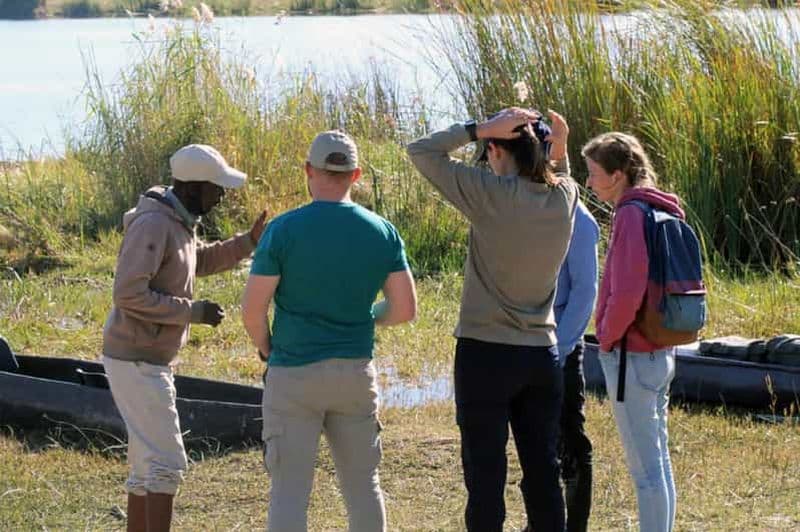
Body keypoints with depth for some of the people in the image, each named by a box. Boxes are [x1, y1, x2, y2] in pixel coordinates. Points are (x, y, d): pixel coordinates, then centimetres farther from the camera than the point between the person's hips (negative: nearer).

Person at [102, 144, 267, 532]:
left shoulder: (178, 222, 10)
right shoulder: (153, 224, -21)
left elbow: (201, 261, 31)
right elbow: (129, 295, -27)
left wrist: (249, 241, 17)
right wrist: (194, 311, -20)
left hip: (150, 360, 10)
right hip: (137, 363, -10)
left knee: (147, 464, 14)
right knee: (167, 462, -10)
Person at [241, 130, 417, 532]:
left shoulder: (284, 230, -10)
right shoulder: (382, 232, 0)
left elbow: (252, 310, -11)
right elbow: (404, 309, 0)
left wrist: (265, 348, 9)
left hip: (294, 374, -3)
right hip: (357, 373, 3)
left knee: (289, 491, -1)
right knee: (363, 487, 13)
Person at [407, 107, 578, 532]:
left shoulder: (491, 194, -15)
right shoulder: (565, 197, 0)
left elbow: (421, 151, -7)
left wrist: (480, 128, -12)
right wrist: (559, 149, 6)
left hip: (486, 353, -5)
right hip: (542, 354, 5)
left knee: (485, 477, 1)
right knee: (543, 474, 11)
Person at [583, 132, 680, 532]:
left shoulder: (631, 214, -17)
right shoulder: (662, 212, 10)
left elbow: (626, 293, -25)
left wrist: (608, 338, -8)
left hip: (631, 355, -10)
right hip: (662, 352, 10)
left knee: (645, 467, -4)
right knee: (658, 458, 16)